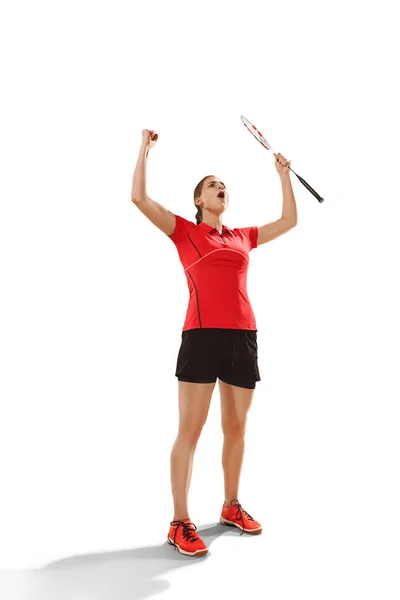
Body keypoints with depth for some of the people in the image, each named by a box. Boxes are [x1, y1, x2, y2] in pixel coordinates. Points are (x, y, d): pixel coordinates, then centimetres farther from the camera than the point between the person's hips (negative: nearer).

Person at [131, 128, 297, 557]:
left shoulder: (243, 237, 20)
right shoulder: (184, 231, 8)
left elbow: (289, 221, 29)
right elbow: (139, 198, -1)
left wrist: (283, 175, 31)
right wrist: (145, 148, 5)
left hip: (243, 336, 5)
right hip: (202, 335, -5)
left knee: (236, 427, 11)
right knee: (190, 429, -5)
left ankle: (231, 508, 26)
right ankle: (180, 524, 2)